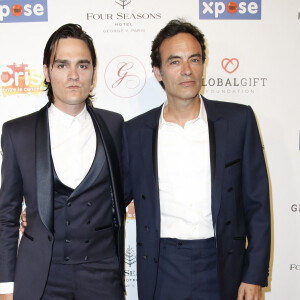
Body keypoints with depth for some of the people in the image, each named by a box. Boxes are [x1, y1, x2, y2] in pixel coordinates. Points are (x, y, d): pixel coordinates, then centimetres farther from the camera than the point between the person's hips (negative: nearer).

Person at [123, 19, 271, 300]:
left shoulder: (238, 120, -2)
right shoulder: (135, 131, 0)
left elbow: (257, 205, -1)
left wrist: (255, 276, -3)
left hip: (221, 267, 0)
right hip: (162, 271, 1)